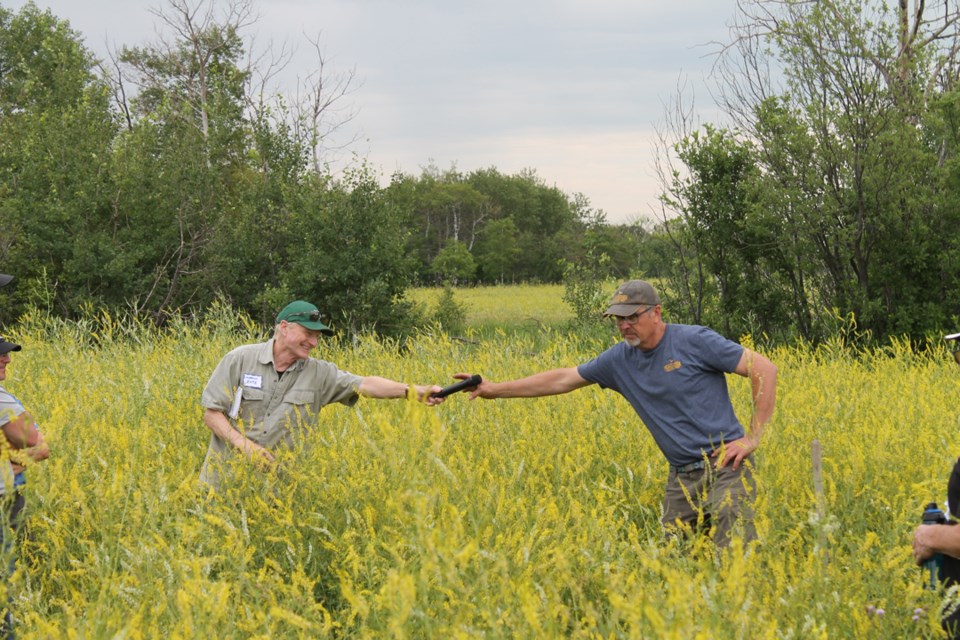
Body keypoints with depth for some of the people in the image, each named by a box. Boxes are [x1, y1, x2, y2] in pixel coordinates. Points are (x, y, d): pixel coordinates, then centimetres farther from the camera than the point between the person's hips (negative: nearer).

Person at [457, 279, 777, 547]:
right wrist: (495, 389, 10)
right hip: (681, 476, 6)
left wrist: (753, 437, -12)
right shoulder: (619, 359, 7)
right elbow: (562, 380, 13)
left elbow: (765, 369, -9)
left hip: (725, 466, -6)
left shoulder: (695, 341, -9)